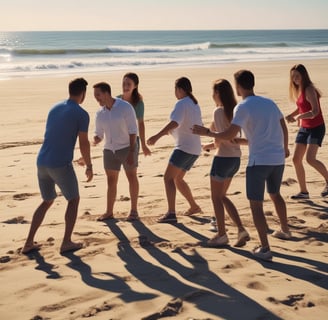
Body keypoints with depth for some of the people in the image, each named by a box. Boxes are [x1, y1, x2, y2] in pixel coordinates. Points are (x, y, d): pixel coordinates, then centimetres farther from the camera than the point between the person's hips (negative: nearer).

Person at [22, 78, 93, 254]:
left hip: (42, 162, 7)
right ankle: (66, 242, 10)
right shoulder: (82, 114, -5)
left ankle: (29, 243, 17)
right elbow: (84, 143, -6)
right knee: (73, 200, 13)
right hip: (61, 165, -7)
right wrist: (89, 166, 7)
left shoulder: (54, 109, 17)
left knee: (47, 201, 20)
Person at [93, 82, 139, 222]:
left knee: (132, 177, 1)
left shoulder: (126, 107, -16)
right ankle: (109, 212, 14)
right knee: (111, 181, 7)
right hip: (110, 150, 5)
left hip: (127, 148, -5)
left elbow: (133, 130, -16)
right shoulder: (100, 114, 0)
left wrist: (132, 152, -21)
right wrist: (95, 140, -19)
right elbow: (99, 135, 6)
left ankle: (134, 211, 11)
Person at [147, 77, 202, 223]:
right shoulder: (195, 104, 17)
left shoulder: (181, 104, -11)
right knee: (177, 179, 22)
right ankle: (194, 206, 29)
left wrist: (157, 136, -36)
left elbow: (174, 123, -28)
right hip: (195, 149, 9)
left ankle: (171, 213, -23)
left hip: (184, 147, -9)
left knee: (168, 178, -13)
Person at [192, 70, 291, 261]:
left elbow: (229, 135, -16)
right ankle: (285, 230, 44)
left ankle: (265, 249, -6)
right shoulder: (269, 102, 11)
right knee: (275, 194, 29)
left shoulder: (244, 107, -10)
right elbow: (284, 128, 19)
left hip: (259, 160, -7)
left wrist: (207, 133, -2)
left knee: (256, 204, -1)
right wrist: (285, 148, 35)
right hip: (278, 158, 7)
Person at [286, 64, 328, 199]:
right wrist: (290, 116, 4)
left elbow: (315, 111, -26)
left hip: (316, 128, -9)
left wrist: (298, 117, -34)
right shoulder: (299, 90, 9)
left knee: (310, 158, -22)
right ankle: (303, 192, 13)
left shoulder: (309, 90, -17)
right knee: (296, 159, 3)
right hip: (304, 128, 9)